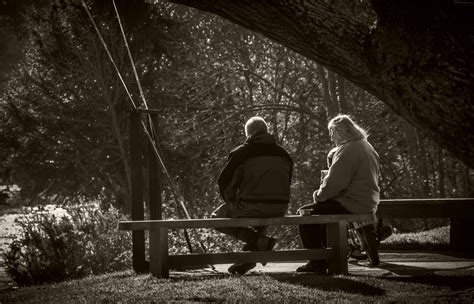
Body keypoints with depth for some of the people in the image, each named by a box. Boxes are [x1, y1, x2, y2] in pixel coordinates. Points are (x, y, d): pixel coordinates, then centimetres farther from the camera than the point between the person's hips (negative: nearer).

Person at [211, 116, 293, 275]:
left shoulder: (240, 153, -2)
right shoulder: (283, 153, 12)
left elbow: (225, 183, -1)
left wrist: (231, 202, 17)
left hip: (250, 207, -6)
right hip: (279, 210, 6)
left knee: (217, 217, 19)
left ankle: (259, 240, -1)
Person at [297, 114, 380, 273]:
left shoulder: (348, 150, -17)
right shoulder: (366, 146, 16)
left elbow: (335, 182, -22)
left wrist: (318, 195, -5)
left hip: (351, 206, -10)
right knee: (321, 210, 28)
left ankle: (318, 263, -4)